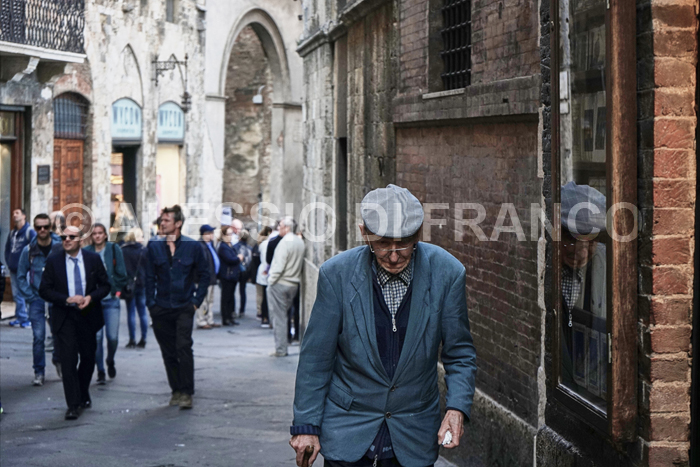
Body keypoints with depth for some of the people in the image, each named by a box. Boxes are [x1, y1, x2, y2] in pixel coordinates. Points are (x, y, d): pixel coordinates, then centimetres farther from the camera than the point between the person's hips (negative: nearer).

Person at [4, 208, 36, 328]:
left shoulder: (30, 232, -8)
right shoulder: (12, 233, 16)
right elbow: (7, 249, 21)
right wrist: (8, 263, 9)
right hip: (13, 269, 7)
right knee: (16, 295, 9)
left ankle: (29, 319, -3)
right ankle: (20, 317, 15)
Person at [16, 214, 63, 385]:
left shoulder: (60, 248, -1)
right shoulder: (28, 251, 0)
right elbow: (21, 277, 6)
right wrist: (30, 297, -2)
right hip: (37, 300, 0)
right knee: (38, 337, -4)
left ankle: (58, 358, 29)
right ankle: (39, 372, 6)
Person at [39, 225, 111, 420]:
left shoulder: (94, 259, 2)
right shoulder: (53, 261, -1)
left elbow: (105, 285, 5)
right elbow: (44, 290, -3)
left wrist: (90, 297, -14)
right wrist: (67, 300, -17)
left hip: (88, 316, 2)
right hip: (65, 318, -2)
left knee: (88, 358, 13)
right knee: (68, 360, -9)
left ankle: (83, 395, 37)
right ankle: (73, 405, -7)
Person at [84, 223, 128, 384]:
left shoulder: (114, 250, 4)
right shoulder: (86, 252, 4)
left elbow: (121, 273, 6)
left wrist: (117, 290, -2)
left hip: (111, 299, 0)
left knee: (112, 337, -3)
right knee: (97, 337, -5)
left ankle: (110, 362, 27)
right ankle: (100, 372, 5)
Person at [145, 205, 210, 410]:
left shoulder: (193, 246, -1)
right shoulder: (154, 246, 3)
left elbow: (204, 275, 6)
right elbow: (150, 277, 7)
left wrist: (197, 301, -1)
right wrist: (150, 303, 0)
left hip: (184, 308, -2)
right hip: (161, 308, 2)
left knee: (184, 347, -13)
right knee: (168, 352, 7)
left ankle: (187, 393, -8)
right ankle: (176, 390, 19)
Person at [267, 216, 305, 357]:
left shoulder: (285, 242, -16)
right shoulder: (300, 242, 8)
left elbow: (279, 265, -20)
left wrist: (271, 281, -11)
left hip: (280, 284, -7)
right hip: (294, 284, 8)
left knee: (279, 317, -1)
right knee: (284, 315, 16)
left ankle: (280, 349, -1)